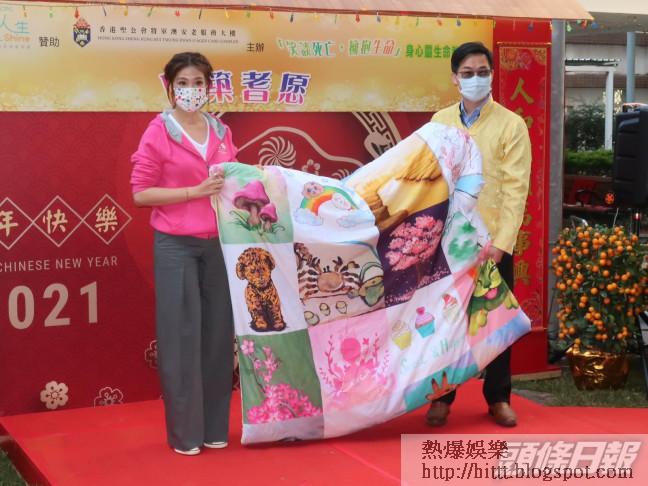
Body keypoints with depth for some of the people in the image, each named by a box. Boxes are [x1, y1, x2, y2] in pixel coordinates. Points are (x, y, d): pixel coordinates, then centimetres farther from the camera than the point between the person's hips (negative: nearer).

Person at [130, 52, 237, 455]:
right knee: (181, 336, 0)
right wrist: (196, 191, -17)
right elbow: (141, 193, -9)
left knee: (219, 333, 7)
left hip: (218, 244, 5)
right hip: (175, 246, -5)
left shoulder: (222, 132, 11)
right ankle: (184, 432, 12)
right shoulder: (159, 132, -5)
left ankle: (215, 426, 20)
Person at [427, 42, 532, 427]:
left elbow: (516, 189, -9)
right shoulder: (440, 121, 6)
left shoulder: (512, 124, -3)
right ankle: (442, 397, 19)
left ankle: (498, 398, 20)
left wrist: (500, 242, -16)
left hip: (493, 242, -2)